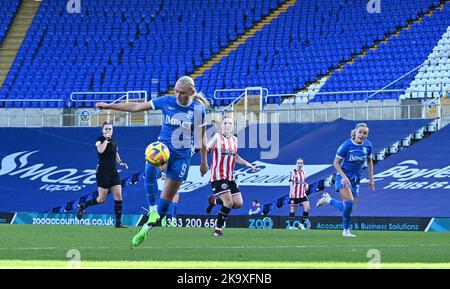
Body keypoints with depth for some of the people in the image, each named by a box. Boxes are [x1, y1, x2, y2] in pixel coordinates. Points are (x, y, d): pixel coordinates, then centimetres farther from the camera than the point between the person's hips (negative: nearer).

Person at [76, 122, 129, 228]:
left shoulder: (114, 140, 11)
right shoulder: (100, 140, -7)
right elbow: (100, 150, -29)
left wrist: (120, 162, 11)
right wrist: (106, 139, -21)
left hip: (114, 172, 6)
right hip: (103, 172, -6)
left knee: (118, 196, -4)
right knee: (101, 199, -3)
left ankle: (118, 222, -1)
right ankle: (83, 206, 22)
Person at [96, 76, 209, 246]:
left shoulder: (198, 109, -6)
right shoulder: (166, 102, -5)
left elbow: (202, 136, 7)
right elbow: (136, 107, 0)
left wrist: (204, 161, 12)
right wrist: (109, 106, -3)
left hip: (182, 155, 0)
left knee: (168, 195, 2)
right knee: (151, 167, -37)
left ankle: (148, 227, 20)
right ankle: (153, 211, -32)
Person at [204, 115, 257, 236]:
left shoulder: (234, 139, 13)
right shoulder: (217, 137, -6)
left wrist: (246, 163, 18)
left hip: (230, 177, 7)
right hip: (218, 175, -7)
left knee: (238, 203, 1)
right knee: (229, 203, -16)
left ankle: (214, 200, 24)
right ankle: (218, 228, 0)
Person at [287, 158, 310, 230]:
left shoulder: (303, 172, 11)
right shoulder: (293, 172, -5)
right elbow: (291, 182, -9)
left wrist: (306, 185, 1)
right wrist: (292, 191, -21)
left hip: (302, 194, 5)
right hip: (294, 194, -5)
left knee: (307, 208, -8)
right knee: (293, 210, 2)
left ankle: (301, 224, 2)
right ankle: (291, 226, 11)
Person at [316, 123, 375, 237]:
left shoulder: (368, 145, -3)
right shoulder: (347, 145, -16)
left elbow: (369, 161, 14)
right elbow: (336, 162, -10)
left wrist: (371, 178, 11)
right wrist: (344, 177, -21)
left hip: (355, 179, 5)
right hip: (343, 177, -5)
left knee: (346, 208, 4)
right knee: (349, 202, -22)